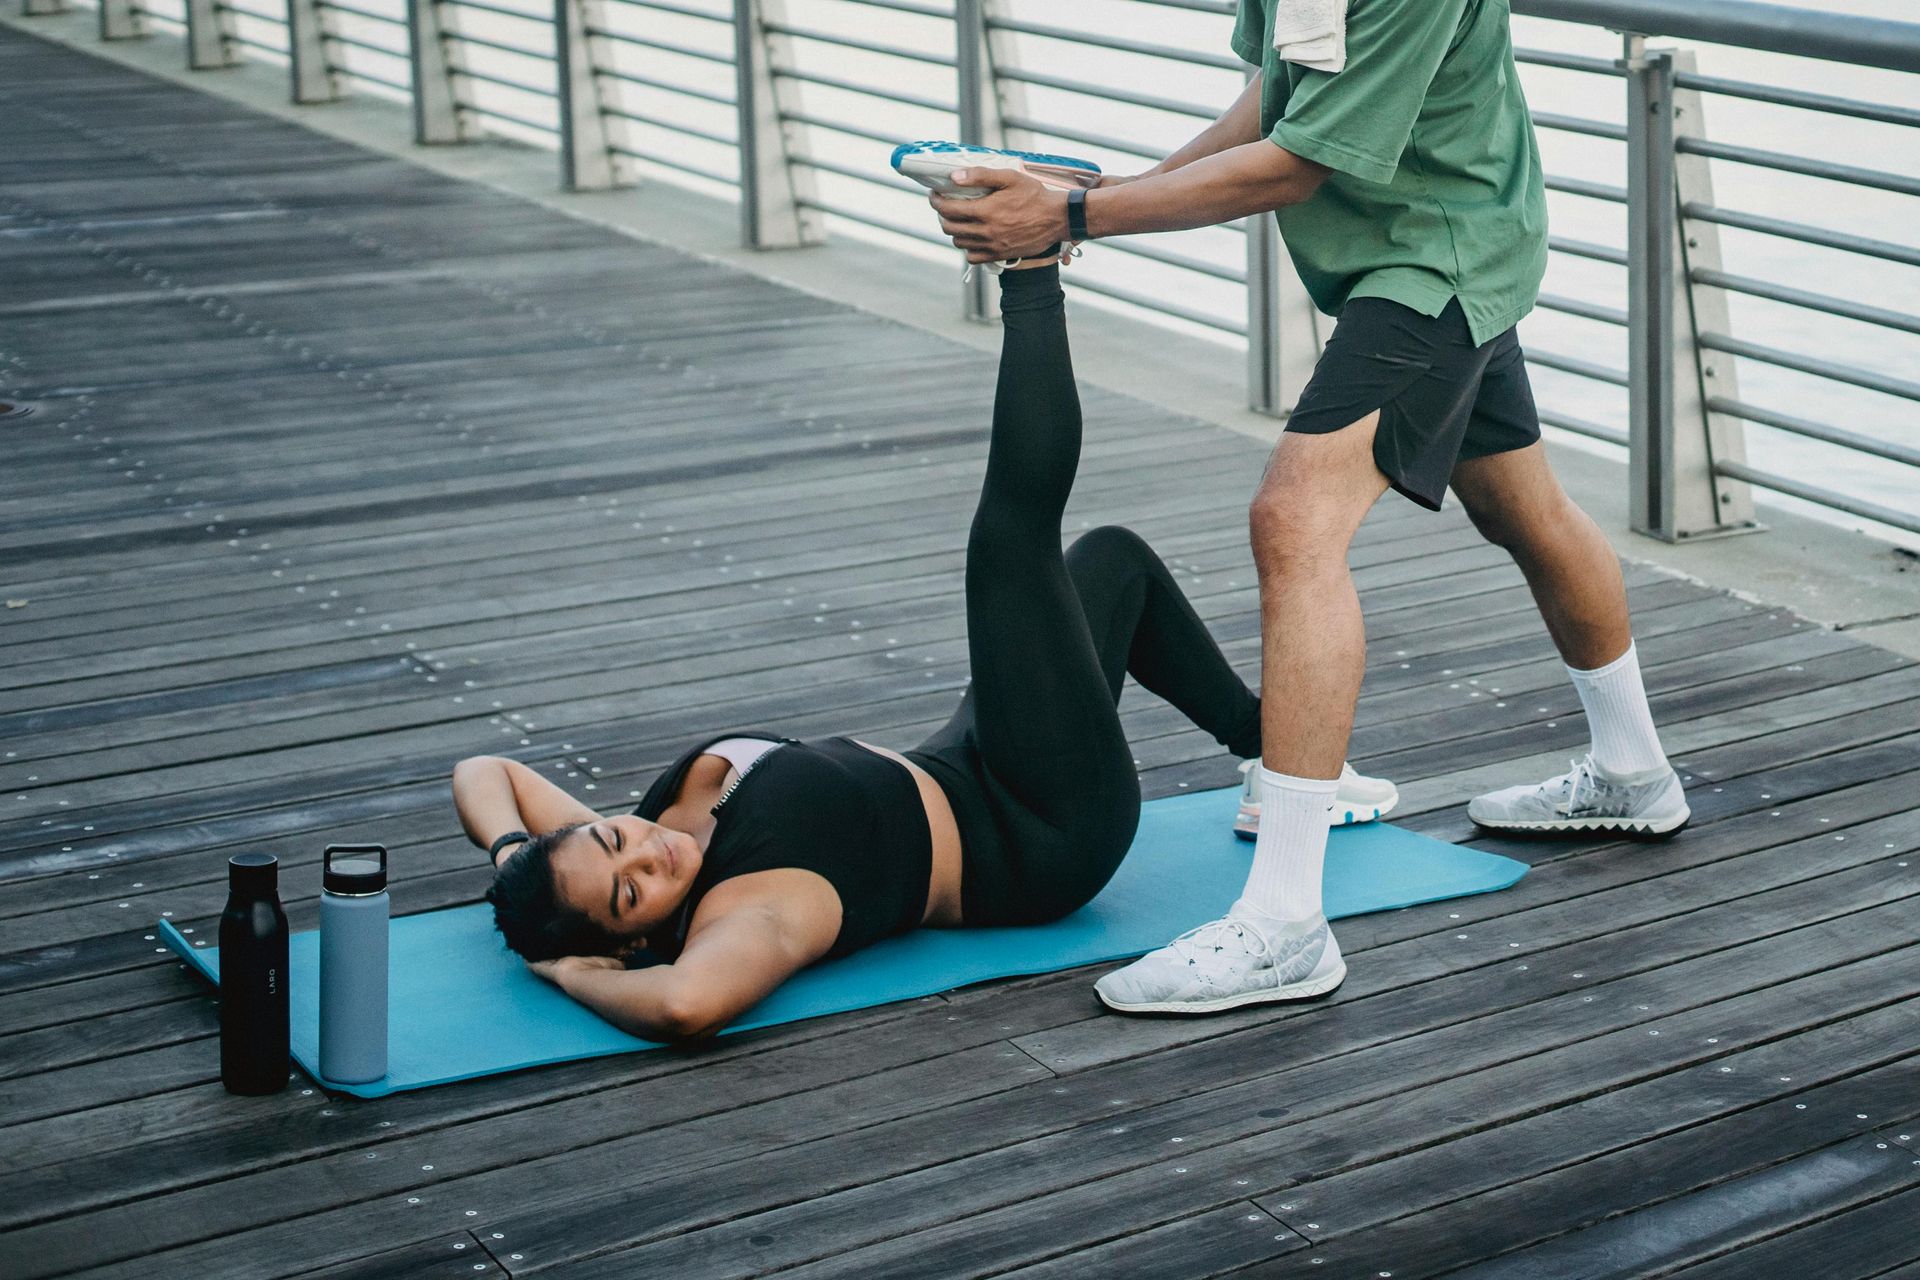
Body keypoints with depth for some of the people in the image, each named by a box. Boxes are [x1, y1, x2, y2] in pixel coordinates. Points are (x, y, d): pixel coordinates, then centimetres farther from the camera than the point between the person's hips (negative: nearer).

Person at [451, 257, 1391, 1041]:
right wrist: (574, 974, -42)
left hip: (957, 778, 8)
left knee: (1113, 557, 23)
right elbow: (681, 1004, -60)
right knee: (1014, 531, -17)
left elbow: (484, 770, -2)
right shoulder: (737, 915, -37)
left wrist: (516, 861, -20)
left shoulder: (604, 854, -15)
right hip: (1049, 837, -8)